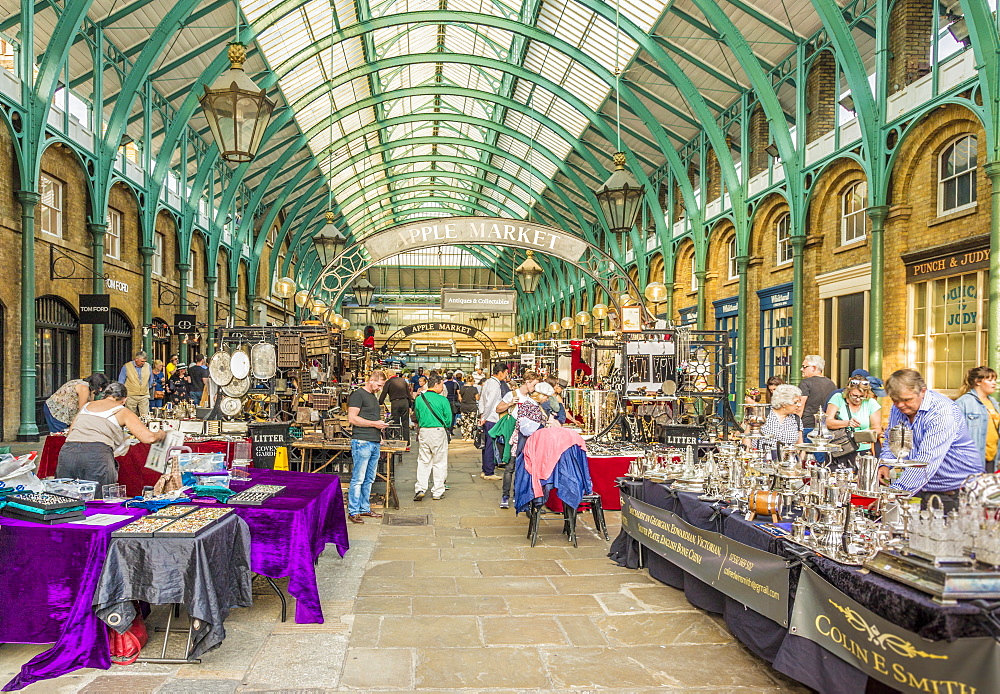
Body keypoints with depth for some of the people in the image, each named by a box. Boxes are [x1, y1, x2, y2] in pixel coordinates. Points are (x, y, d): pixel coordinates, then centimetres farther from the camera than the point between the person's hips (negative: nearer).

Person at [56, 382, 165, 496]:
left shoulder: (86, 406, 27)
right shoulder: (123, 412, 14)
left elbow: (69, 433, 31)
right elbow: (149, 438, 5)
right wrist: (162, 433, 26)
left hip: (67, 451, 5)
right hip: (97, 454, -5)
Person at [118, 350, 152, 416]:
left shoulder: (148, 366, 6)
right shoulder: (126, 367, -2)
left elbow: (150, 380, 21)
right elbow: (121, 382, 4)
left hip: (144, 396, 2)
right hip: (130, 397, -2)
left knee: (145, 416, -5)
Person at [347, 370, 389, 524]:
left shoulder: (373, 397, 21)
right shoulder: (358, 395, -7)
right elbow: (352, 418, -14)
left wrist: (380, 426, 13)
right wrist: (374, 424, -12)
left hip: (375, 443, 9)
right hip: (362, 442, -9)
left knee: (369, 479, 13)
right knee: (358, 479, -5)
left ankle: (365, 508, 20)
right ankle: (353, 511, 0)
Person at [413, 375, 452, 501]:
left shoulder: (419, 399, 3)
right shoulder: (443, 400, -9)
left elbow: (417, 416, 11)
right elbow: (448, 419, -5)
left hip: (423, 432, 3)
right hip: (439, 431, -3)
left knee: (423, 461, 11)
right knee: (439, 462, 7)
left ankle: (420, 489, 2)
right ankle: (437, 492, 12)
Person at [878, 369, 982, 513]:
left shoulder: (943, 413, -23)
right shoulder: (897, 408, 1)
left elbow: (927, 461, -33)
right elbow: (890, 441, 16)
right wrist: (885, 465, -7)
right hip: (920, 490, 6)